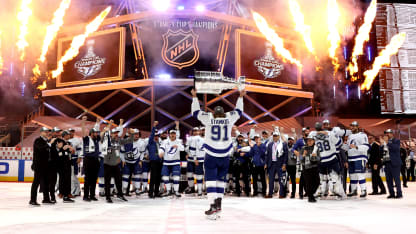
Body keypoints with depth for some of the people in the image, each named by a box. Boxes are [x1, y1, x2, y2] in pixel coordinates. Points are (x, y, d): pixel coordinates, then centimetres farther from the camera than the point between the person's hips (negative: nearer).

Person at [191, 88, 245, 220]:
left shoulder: (208, 118, -2)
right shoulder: (229, 118, 3)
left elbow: (196, 112, 10)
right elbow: (238, 111, 20)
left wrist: (194, 97, 21)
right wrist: (241, 97, 32)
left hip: (211, 156, -3)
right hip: (225, 156, 3)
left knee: (210, 179, -1)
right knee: (220, 180, 15)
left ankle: (213, 206, -12)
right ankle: (218, 204, 12)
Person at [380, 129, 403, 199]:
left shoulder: (396, 141, 0)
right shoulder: (384, 142, 16)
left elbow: (396, 148, -19)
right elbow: (381, 151, 8)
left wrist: (387, 142, -22)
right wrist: (381, 143, -4)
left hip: (394, 163, -6)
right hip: (386, 163, 6)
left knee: (396, 179, -4)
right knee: (388, 180, 6)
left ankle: (399, 193, 3)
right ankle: (391, 194, 13)